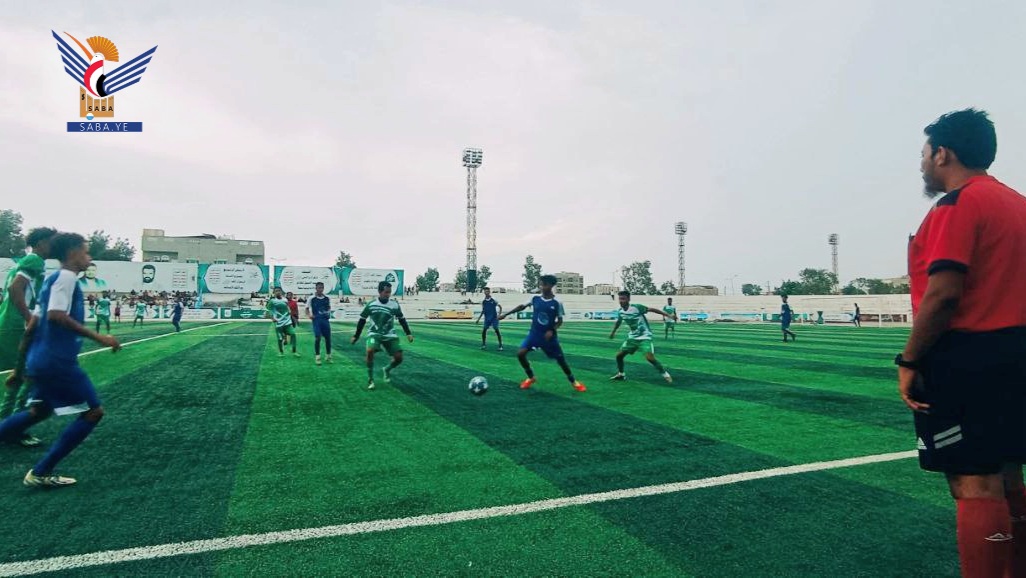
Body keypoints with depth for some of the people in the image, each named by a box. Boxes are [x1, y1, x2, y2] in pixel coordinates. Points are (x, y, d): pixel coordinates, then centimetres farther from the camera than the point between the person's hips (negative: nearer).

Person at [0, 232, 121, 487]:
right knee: (93, 412, -3)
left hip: (41, 361, 10)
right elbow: (56, 315, -25)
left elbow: (31, 328, 20)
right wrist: (98, 337, -25)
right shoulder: (66, 277, -11)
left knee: (40, 411, 29)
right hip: (57, 361, -10)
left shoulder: (51, 280, 18)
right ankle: (40, 473, 1)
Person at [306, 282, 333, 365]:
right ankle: (317, 357, 0)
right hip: (317, 320, -3)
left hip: (326, 319, 3)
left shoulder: (327, 298, 5)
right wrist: (309, 315, -11)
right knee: (317, 337, -10)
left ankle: (328, 356, 20)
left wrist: (329, 314, 6)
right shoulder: (312, 298, -4)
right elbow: (307, 308, 5)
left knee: (328, 338, 6)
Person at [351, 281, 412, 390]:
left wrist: (408, 333, 2)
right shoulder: (371, 305, -9)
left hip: (389, 335, 2)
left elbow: (402, 319, 7)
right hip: (374, 334, -2)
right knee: (370, 351, -29)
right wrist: (356, 336, 7)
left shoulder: (395, 304, -7)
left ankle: (387, 370, 26)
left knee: (399, 357, -8)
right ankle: (370, 379, -11)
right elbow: (362, 320, 3)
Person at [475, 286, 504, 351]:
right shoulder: (483, 301, 5)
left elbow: (500, 307, 1)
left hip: (494, 318, -3)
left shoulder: (493, 300, -5)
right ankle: (483, 344, 13)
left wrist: (499, 315, -10)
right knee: (483, 331, -3)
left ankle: (500, 345, -2)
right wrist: (478, 319, 11)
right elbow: (483, 311, 14)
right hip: (487, 318, 3)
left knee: (497, 330, -9)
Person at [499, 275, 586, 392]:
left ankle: (573, 382, 24)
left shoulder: (557, 303, -10)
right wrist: (506, 314, 8)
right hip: (534, 333, 2)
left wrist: (552, 330, -20)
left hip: (548, 335, -2)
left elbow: (560, 321, -2)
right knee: (520, 353, -12)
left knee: (560, 358, 3)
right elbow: (522, 307, 9)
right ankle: (531, 378, 10)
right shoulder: (535, 298, -4)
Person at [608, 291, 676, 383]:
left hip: (644, 336, -6)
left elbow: (651, 309, -18)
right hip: (632, 337, 6)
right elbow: (618, 322, 18)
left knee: (650, 357, -22)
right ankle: (620, 375, 26)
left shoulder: (636, 307, -21)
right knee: (619, 355, 4)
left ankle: (665, 374, -3)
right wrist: (613, 332, 32)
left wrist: (666, 314, -24)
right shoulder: (620, 311, -2)